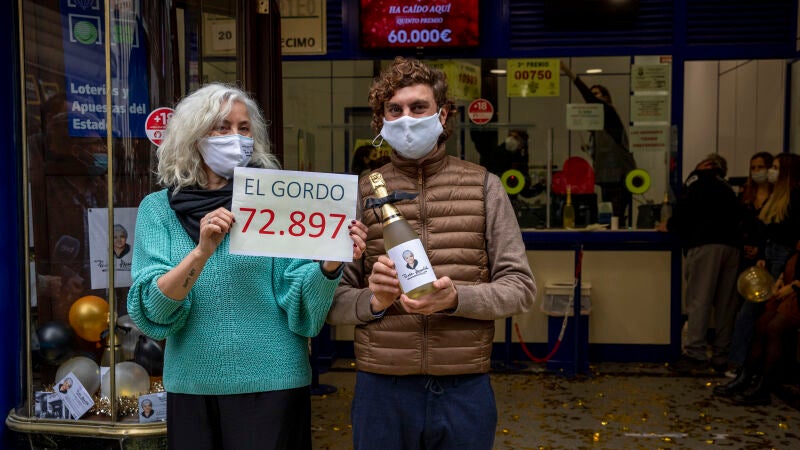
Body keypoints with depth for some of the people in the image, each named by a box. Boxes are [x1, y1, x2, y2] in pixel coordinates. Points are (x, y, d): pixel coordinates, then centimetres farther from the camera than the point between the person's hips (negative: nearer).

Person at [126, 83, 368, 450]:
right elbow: (152, 310, -11)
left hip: (271, 382, -1)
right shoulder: (158, 208, 0)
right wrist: (202, 252, -26)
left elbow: (300, 299, -9)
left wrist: (331, 262, -28)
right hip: (192, 386, 1)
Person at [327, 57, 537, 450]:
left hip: (464, 389, 0)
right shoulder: (362, 193, 4)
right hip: (382, 389, 0)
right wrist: (373, 301, -15)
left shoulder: (483, 186, 4)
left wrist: (456, 298, -16)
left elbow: (520, 286, 0)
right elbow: (333, 301, 5)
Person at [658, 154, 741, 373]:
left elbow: (686, 205, -4)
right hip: (731, 244, 7)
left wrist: (670, 226, 12)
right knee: (725, 304, 6)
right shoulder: (726, 187, 30)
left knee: (699, 300, -8)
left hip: (706, 243, -7)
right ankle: (721, 357, 7)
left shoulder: (699, 178, 10)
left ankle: (695, 354, -12)